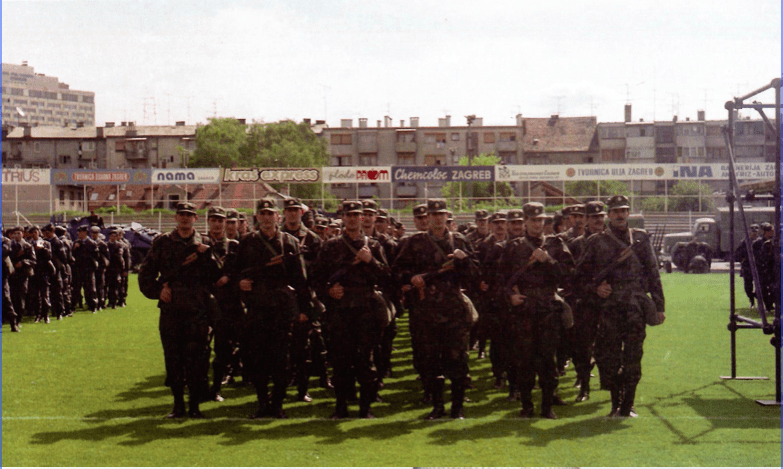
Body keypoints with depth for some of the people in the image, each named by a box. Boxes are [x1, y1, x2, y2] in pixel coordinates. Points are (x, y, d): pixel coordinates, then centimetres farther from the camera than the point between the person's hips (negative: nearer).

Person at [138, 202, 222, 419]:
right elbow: (145, 272, 14)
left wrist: (205, 255, -12)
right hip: (170, 309, 1)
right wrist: (157, 290, 1)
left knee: (196, 359, -1)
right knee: (173, 358, 5)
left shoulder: (204, 245, 9)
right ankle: (178, 403, 16)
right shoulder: (162, 242, 10)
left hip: (198, 311, -1)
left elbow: (215, 276, -1)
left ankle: (194, 404, 8)